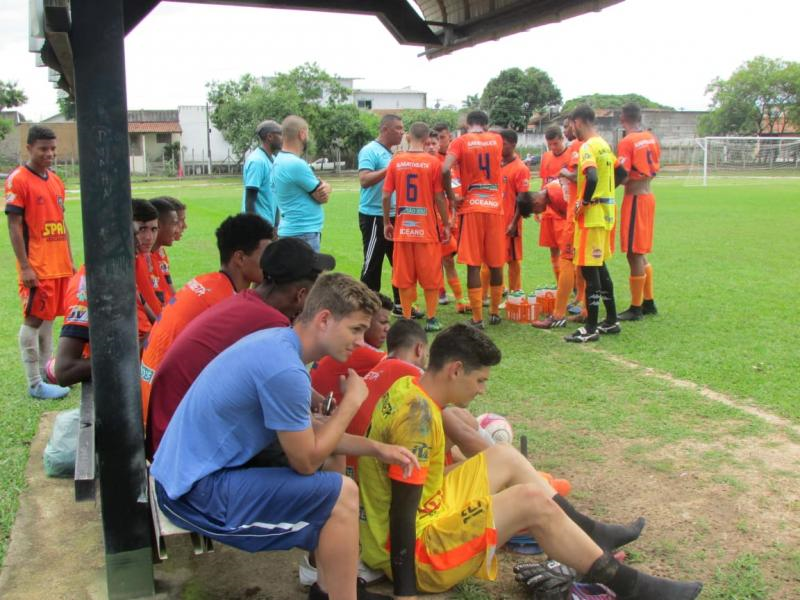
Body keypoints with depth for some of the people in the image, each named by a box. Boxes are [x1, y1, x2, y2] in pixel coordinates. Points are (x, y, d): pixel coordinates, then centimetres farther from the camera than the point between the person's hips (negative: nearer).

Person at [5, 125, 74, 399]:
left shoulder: (56, 180, 13)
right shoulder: (18, 179, -8)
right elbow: (14, 225, -11)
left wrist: (69, 261, 16)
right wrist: (25, 267, -15)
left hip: (59, 265, 7)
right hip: (36, 266, -7)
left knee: (48, 317, 13)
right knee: (33, 320, -2)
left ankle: (47, 372, 23)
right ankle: (35, 384, 3)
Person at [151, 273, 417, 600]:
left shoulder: (278, 340, 3)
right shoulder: (285, 369, -26)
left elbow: (308, 434, 13)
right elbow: (306, 461, -15)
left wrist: (376, 448, 7)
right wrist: (351, 401, -6)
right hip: (196, 493, -10)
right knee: (341, 494, -13)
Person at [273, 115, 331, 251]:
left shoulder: (280, 160, 12)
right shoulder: (296, 164, -20)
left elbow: (321, 190, 11)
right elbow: (322, 197, -11)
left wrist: (325, 186, -11)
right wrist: (323, 186, 10)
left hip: (294, 230, 10)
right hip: (303, 233, -10)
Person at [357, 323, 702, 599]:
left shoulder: (407, 388, 1)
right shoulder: (417, 415, -26)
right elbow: (402, 510, -28)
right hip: (412, 551, -10)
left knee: (505, 457, 12)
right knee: (533, 502, -16)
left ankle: (591, 534, 20)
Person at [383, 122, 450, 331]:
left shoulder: (396, 161, -1)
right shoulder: (433, 162, -6)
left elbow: (386, 196, -1)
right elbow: (439, 198, -6)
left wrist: (386, 223, 10)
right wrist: (446, 224, 4)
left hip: (403, 228, 2)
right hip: (427, 228, -2)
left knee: (404, 276, 9)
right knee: (430, 275, 8)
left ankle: (406, 319, 12)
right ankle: (431, 319, 11)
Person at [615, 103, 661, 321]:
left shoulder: (627, 142, -16)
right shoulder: (652, 139, 9)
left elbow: (623, 178, -19)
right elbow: (654, 169, 16)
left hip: (634, 198, -8)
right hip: (648, 195, 8)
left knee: (634, 254, -2)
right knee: (640, 253, 17)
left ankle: (636, 308, 5)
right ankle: (648, 302, 25)